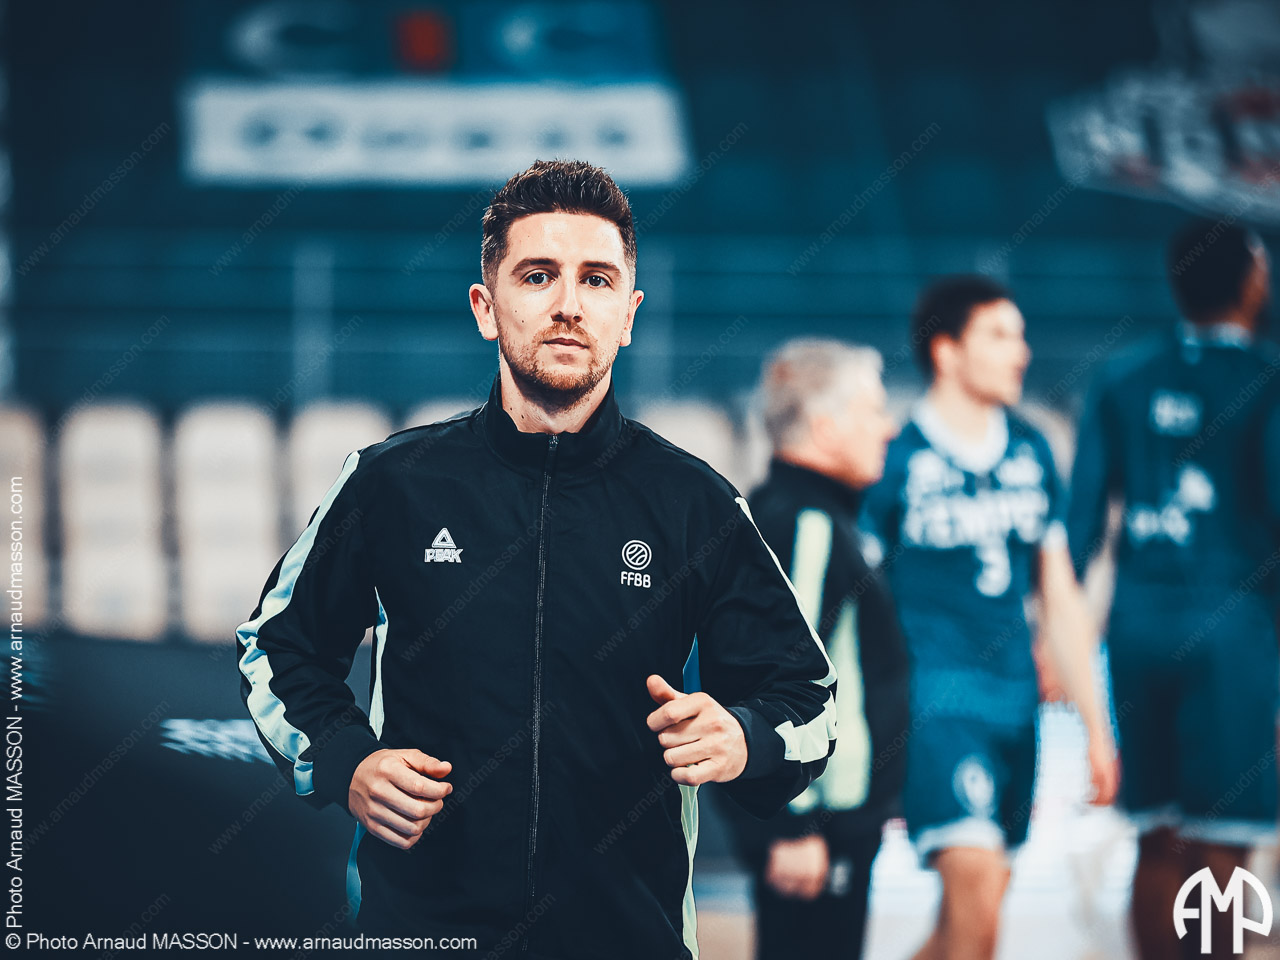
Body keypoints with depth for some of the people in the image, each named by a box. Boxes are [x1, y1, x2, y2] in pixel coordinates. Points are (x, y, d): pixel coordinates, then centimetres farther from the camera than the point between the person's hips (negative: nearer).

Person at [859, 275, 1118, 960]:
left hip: (1015, 699, 6)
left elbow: (1060, 599, 17)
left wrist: (1095, 725, 16)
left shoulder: (1031, 453, 11)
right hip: (934, 692, -6)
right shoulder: (897, 460, -6)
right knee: (977, 885, -19)